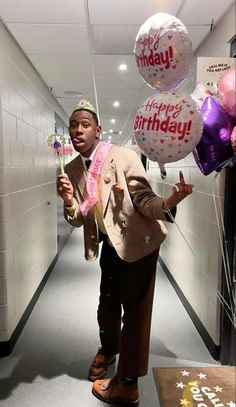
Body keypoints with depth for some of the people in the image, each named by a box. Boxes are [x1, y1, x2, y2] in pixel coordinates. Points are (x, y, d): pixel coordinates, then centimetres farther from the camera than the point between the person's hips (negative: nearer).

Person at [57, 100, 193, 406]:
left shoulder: (123, 157, -19)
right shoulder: (72, 170, -1)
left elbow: (143, 199, -19)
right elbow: (78, 220, -1)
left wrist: (167, 203, -41)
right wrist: (69, 201, -23)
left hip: (138, 241, -6)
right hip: (109, 245, 6)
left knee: (135, 308, 3)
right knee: (107, 303, 22)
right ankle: (108, 350, 53)